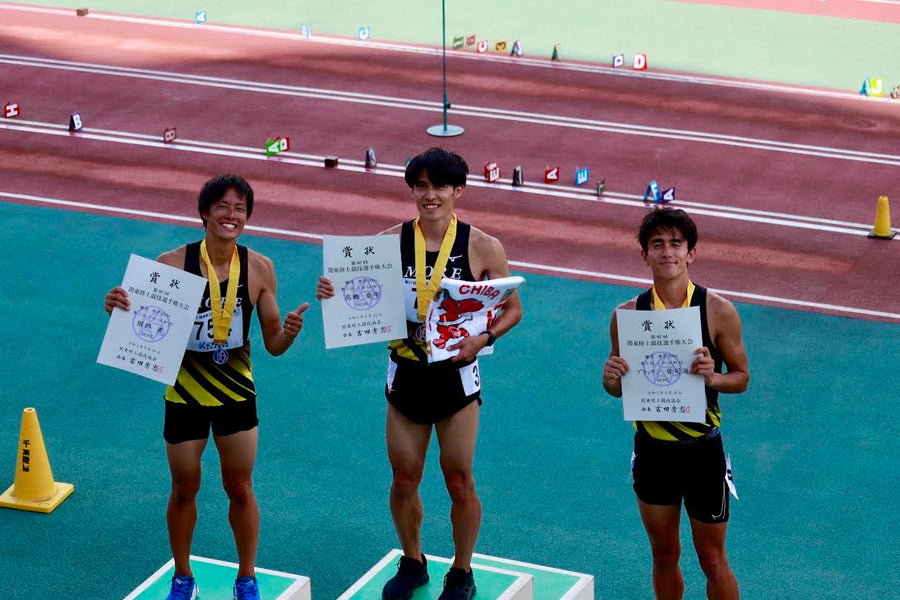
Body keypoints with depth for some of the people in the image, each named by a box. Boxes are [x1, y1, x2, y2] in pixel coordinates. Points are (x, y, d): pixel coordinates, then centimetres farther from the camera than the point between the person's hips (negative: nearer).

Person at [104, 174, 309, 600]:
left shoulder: (258, 269, -10)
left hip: (237, 394, 1)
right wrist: (117, 309, -30)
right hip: (185, 394, -1)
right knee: (184, 490, 15)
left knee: (240, 489, 13)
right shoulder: (172, 264, -17)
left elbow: (273, 345, -2)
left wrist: (289, 332, -24)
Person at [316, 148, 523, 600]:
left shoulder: (482, 248, -10)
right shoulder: (391, 241, -5)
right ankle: (412, 563, 36)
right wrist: (332, 292, -18)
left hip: (456, 373, -2)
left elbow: (512, 308, -1)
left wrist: (483, 338, -19)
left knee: (459, 483, 7)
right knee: (404, 479, 13)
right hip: (405, 373, 2)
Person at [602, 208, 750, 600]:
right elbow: (616, 385, 7)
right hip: (651, 447, 2)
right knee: (664, 554, 17)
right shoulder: (628, 314, -4)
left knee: (712, 560, 8)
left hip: (702, 449, -2)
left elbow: (741, 377, 0)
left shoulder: (718, 311, -10)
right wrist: (613, 379, -17)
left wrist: (712, 377, -22)